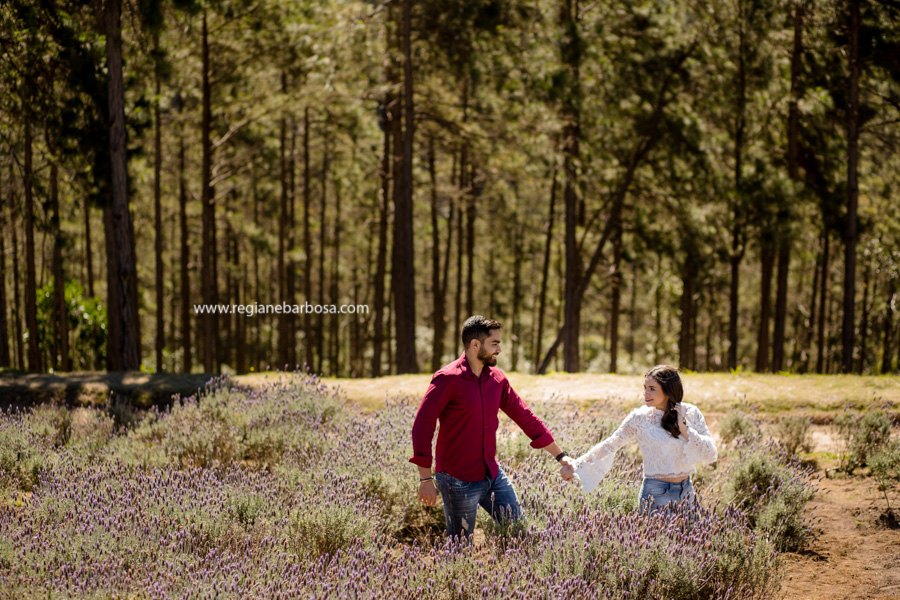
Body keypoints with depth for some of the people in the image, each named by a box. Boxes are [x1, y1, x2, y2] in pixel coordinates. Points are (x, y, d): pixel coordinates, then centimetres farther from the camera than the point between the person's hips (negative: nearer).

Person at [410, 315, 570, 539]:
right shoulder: (448, 379, -16)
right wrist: (426, 479, -20)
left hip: (493, 475, 7)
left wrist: (560, 456, 12)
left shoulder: (497, 378, 6)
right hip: (459, 481, -7)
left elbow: (525, 417, 13)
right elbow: (422, 426, -17)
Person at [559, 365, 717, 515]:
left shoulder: (691, 414, -2)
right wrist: (575, 466, -12)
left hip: (686, 492, 3)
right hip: (656, 494, -3)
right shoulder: (640, 418, -7)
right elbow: (610, 445, -5)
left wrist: (685, 430, -14)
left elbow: (710, 455, -4)